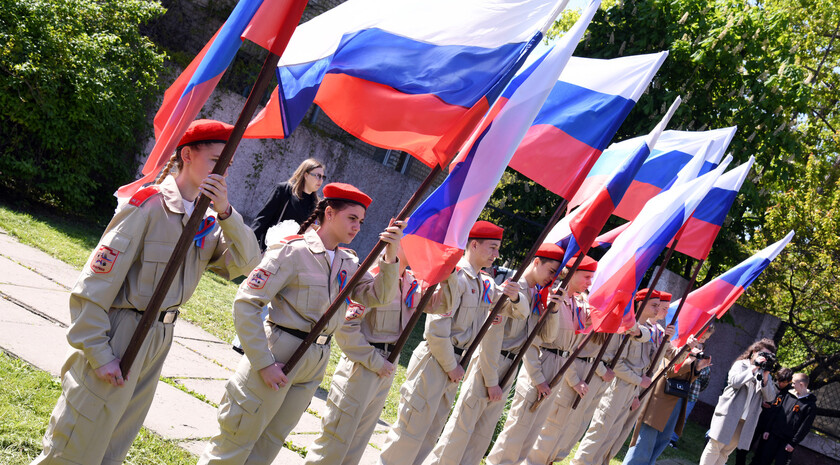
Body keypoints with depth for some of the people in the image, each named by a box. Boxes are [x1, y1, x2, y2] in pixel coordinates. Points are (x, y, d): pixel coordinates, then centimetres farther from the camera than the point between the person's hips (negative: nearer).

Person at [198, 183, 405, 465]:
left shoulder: (349, 263, 7)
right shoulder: (293, 250, -14)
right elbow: (246, 303, -16)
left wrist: (390, 257, -15)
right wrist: (263, 363, -19)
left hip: (314, 365, 6)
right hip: (279, 355, -6)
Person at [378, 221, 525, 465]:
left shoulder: (486, 284, 9)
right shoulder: (454, 275, -16)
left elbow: (517, 311, 15)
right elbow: (436, 328, -20)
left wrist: (514, 297, -9)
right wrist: (451, 366, -12)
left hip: (453, 362, 9)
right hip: (434, 360, -9)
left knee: (433, 429, 15)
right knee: (413, 424, -5)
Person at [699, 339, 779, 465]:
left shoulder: (766, 374, 15)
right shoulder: (741, 364, 4)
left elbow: (770, 397, 3)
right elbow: (734, 381, -14)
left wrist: (765, 377, -9)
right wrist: (754, 368, -14)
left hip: (746, 420, 4)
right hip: (729, 412, -4)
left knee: (725, 452, 5)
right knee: (715, 447, -7)